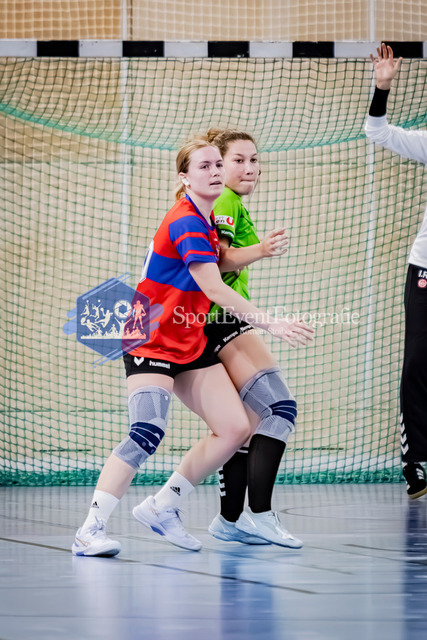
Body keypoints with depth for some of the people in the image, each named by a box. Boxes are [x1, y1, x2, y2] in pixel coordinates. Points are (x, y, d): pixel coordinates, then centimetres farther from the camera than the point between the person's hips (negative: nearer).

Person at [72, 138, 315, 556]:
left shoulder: (204, 220, 10)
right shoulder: (186, 223, -19)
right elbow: (214, 289, -25)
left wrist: (259, 251, 3)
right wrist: (270, 324, -28)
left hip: (189, 342, 9)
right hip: (152, 341, -9)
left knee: (235, 428, 0)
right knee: (148, 432, -26)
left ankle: (162, 507, 10)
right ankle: (90, 531, -24)